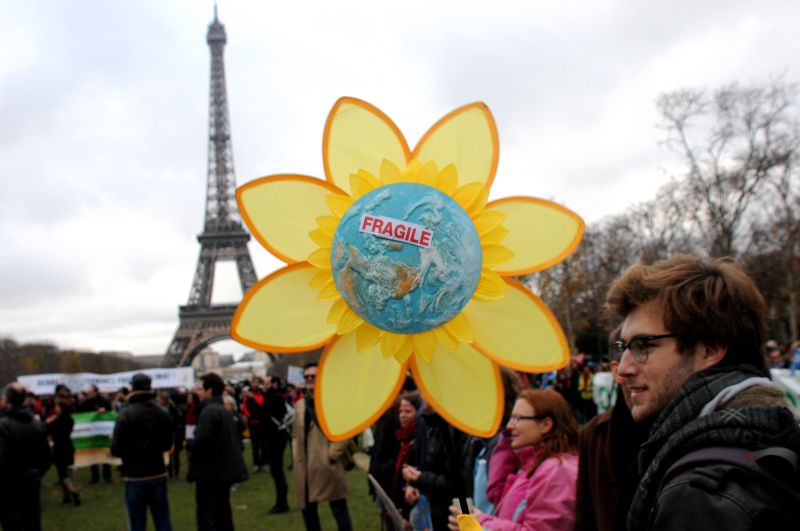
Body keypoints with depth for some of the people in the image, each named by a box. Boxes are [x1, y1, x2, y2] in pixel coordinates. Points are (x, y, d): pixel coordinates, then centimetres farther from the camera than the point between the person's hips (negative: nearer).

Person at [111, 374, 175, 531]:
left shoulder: (126, 415, -15)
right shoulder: (163, 413, 3)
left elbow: (117, 450, -15)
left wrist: (113, 442, 5)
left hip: (135, 477, -4)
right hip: (158, 474, 4)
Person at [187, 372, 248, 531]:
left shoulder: (209, 411, -14)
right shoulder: (225, 411, 15)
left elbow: (200, 441, -23)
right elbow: (237, 442, 15)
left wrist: (188, 443, -4)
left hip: (210, 473, -9)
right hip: (225, 471, 9)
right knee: (223, 516, 17)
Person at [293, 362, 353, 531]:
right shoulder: (300, 404, 14)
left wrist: (331, 456, -12)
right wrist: (297, 458, 8)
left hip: (327, 466, -6)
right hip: (305, 468, 6)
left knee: (339, 511, 1)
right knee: (308, 510, 15)